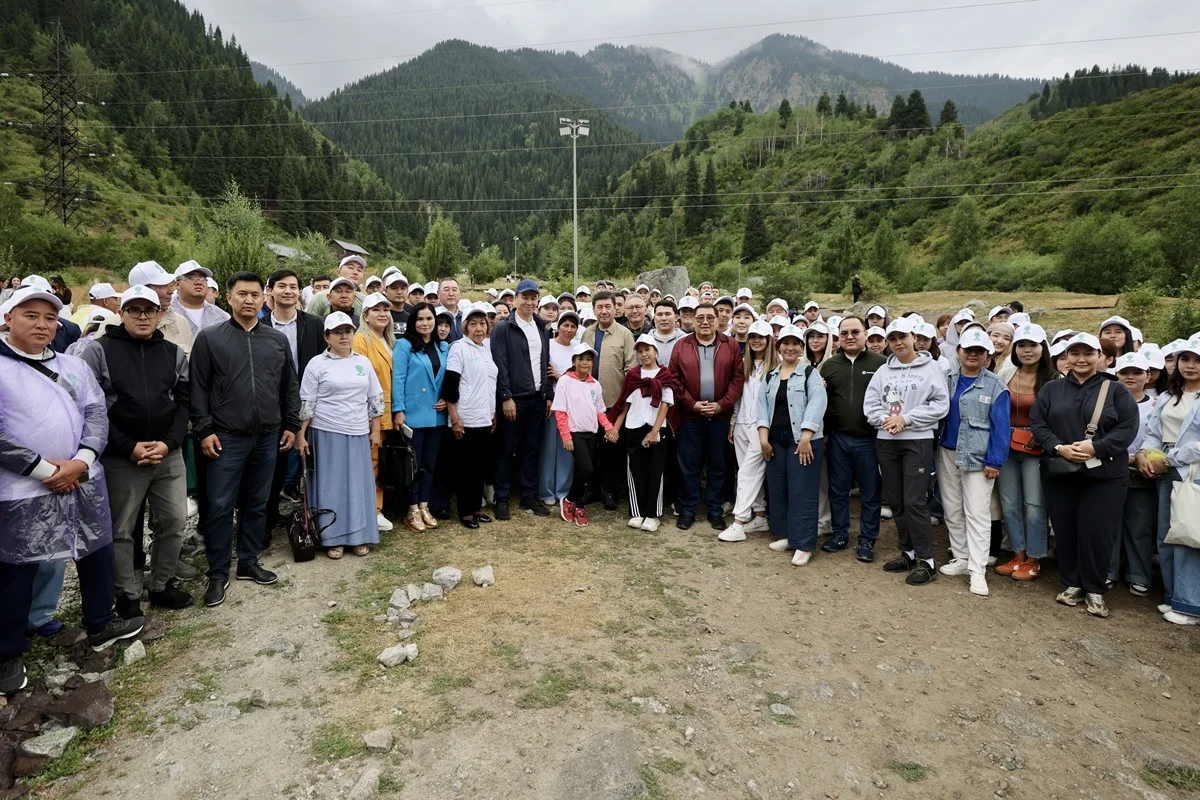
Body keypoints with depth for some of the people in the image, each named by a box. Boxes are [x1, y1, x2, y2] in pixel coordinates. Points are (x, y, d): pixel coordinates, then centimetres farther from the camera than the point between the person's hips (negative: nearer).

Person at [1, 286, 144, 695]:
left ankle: (100, 624, 34)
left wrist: (82, 460, -11)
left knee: (97, 555, 15)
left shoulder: (73, 365, 9)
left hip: (83, 481, 5)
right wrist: (43, 469, -16)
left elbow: (96, 413, 4)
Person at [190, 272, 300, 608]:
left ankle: (249, 562, 26)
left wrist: (291, 425, 8)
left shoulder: (278, 340, 8)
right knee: (221, 507, 1)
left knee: (257, 504, 13)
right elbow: (199, 389, -3)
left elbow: (290, 387, 12)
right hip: (226, 438, -3)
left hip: (268, 437, 3)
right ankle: (218, 574, 13)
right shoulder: (209, 338, -1)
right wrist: (204, 430, -8)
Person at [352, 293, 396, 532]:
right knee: (370, 463, -4)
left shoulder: (388, 341, 15)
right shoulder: (361, 340, -8)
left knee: (381, 463, 11)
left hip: (386, 411, 7)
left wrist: (394, 409, 14)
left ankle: (376, 510, 19)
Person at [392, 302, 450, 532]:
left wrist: (447, 400, -2)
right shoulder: (404, 345, -5)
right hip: (413, 414, -5)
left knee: (430, 463, 11)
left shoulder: (444, 347, 11)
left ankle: (424, 507, 22)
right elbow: (398, 379, -10)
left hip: (436, 415, 5)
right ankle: (412, 511, 13)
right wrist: (398, 410, -16)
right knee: (413, 464, 3)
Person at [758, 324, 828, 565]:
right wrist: (763, 437, -6)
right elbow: (763, 406, 6)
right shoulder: (770, 377, 13)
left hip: (802, 440, -5)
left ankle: (804, 544, 3)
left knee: (802, 492, -4)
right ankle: (785, 535, 25)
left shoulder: (810, 373, -2)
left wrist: (805, 438, -22)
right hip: (775, 440, 6)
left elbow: (816, 404, -14)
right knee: (777, 489, 11)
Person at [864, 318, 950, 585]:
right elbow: (870, 403, 5)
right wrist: (885, 419, -14)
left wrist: (905, 418, -15)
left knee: (914, 502, -7)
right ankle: (908, 552, 25)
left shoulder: (930, 368, -2)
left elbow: (940, 404, -9)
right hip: (886, 442, 5)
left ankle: (926, 561, 5)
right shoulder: (883, 371, 9)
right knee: (895, 501, 11)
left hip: (917, 441, -5)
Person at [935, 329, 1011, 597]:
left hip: (977, 458, -5)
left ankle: (977, 571, 1)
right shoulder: (947, 380, 7)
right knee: (952, 510, 11)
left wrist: (994, 461, -11)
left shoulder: (995, 386, -4)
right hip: (947, 454, 5)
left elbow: (1000, 426, -6)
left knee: (977, 513, -3)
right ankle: (960, 558, 25)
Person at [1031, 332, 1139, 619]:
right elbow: (1037, 424, 1)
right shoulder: (1051, 389, 8)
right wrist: (1058, 448, -15)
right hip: (1060, 473, 2)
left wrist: (1095, 447, -19)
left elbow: (1128, 428, -6)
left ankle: (1094, 589, 15)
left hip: (1105, 474, -2)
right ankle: (1071, 584, 23)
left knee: (1097, 532, -1)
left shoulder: (1116, 390, 3)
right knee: (1065, 530, 7)